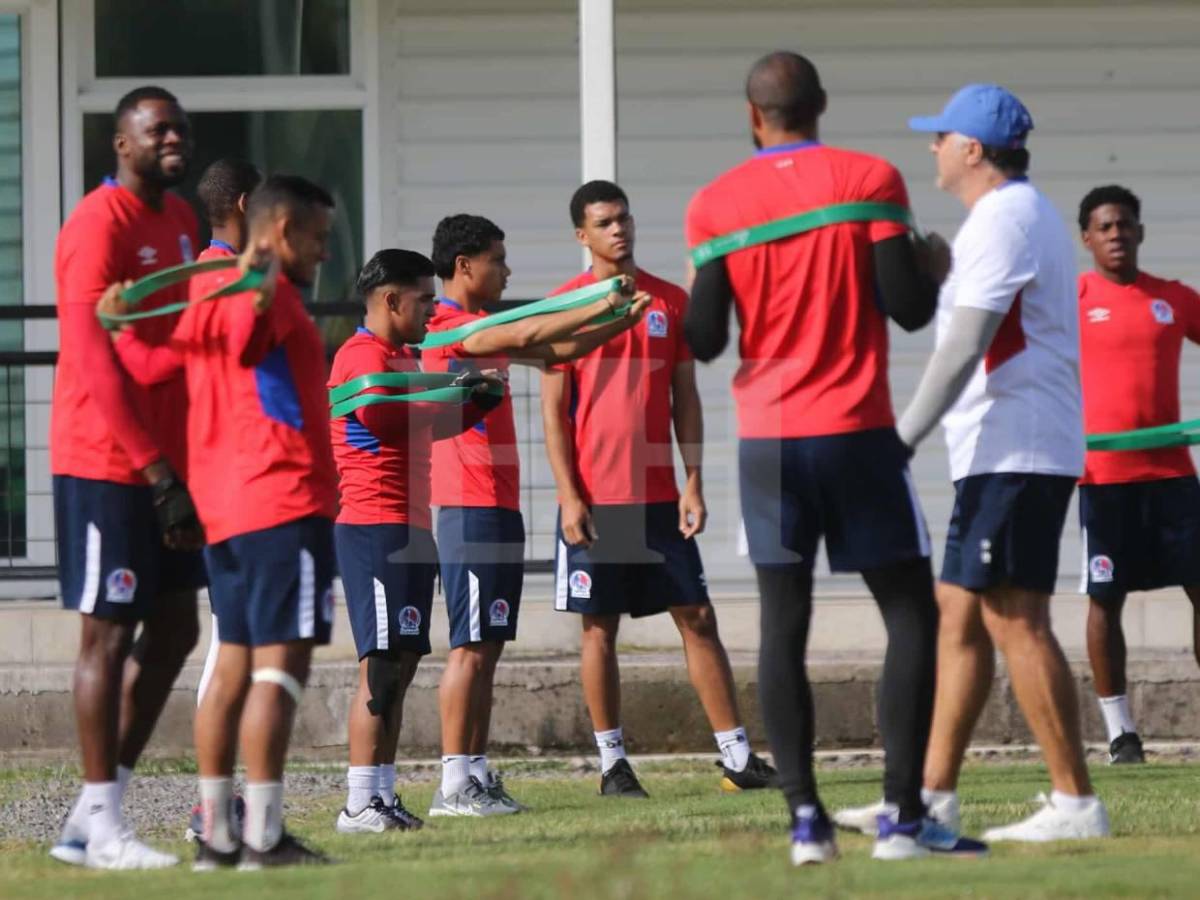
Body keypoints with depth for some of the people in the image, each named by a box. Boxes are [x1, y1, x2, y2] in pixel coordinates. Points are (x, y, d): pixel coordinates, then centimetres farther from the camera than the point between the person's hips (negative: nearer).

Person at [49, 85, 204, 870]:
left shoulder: (180, 220, 14)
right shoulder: (101, 224, -14)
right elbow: (94, 362, -19)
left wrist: (182, 466, 9)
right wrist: (157, 473, -22)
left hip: (166, 463, 9)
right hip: (108, 465, -9)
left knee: (174, 631, 11)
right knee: (109, 633, -4)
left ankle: (95, 813, 17)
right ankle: (102, 825, 1)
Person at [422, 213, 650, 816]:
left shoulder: (482, 330, 19)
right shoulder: (448, 325, -11)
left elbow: (553, 352, 22)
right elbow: (525, 336, -23)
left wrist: (620, 323, 12)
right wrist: (601, 308, -17)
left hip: (498, 505, 10)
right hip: (471, 507, -10)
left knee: (487, 646, 9)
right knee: (471, 647, -11)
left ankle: (476, 774, 11)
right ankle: (455, 783, -12)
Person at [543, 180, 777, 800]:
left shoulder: (671, 302, 8)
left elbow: (685, 399, 9)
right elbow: (553, 410, -3)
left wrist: (692, 484, 1)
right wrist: (568, 496, -10)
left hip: (658, 497, 3)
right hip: (594, 500, -3)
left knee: (697, 618, 2)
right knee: (599, 627, 1)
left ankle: (736, 758, 3)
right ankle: (612, 763, 6)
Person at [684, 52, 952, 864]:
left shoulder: (716, 204, 2)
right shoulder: (869, 180, -3)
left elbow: (704, 341, 0)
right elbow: (909, 310, -7)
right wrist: (934, 268, 14)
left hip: (767, 438, 2)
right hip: (857, 431, -2)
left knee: (784, 626, 4)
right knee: (912, 615, 5)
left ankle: (805, 818, -5)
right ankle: (901, 813, -5)